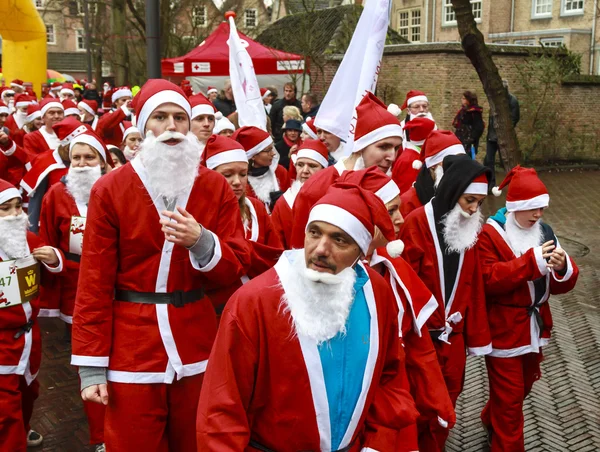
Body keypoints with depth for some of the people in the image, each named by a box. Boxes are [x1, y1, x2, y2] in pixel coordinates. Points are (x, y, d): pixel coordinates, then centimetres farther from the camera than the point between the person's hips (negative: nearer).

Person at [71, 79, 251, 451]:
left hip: (197, 348, 2)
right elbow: (95, 282, -5)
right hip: (132, 351, -2)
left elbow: (237, 267, -1)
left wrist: (201, 242, -21)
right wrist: (91, 365, -7)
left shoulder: (217, 187, 2)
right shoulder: (109, 190, -4)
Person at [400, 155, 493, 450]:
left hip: (453, 333, 5)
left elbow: (472, 285, 6)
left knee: (447, 398, 16)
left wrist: (475, 334, 7)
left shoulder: (470, 228, 2)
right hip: (420, 333, -5)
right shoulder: (417, 223, -17)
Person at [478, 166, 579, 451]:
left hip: (535, 328, 7)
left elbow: (560, 286, 3)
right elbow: (487, 280, -24)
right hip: (504, 331, -7)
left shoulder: (544, 232, 5)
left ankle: (491, 421, 48)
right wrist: (531, 262, -28)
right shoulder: (490, 234, -13)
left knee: (522, 388, 23)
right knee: (509, 398, 2)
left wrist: (563, 267, -21)